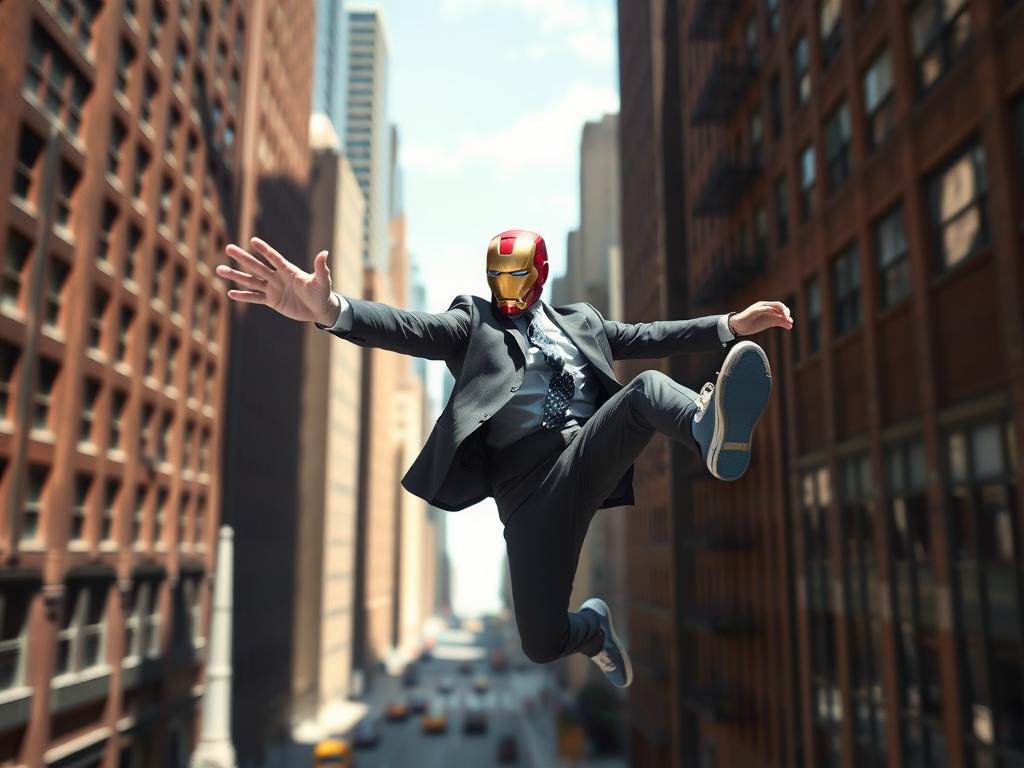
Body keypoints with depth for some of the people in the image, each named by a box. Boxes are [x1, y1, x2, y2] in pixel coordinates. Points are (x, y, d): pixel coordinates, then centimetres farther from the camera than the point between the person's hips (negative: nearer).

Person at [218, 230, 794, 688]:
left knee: (648, 388, -28)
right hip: (530, 482, -1)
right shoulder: (473, 319, 13)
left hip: (592, 452, 2)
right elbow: (408, 329, -4)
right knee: (543, 644, -4)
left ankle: (713, 431, -60)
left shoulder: (580, 321, 25)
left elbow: (648, 337, 25)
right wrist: (329, 309, -25)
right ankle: (593, 627, 30)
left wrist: (731, 326, 15)